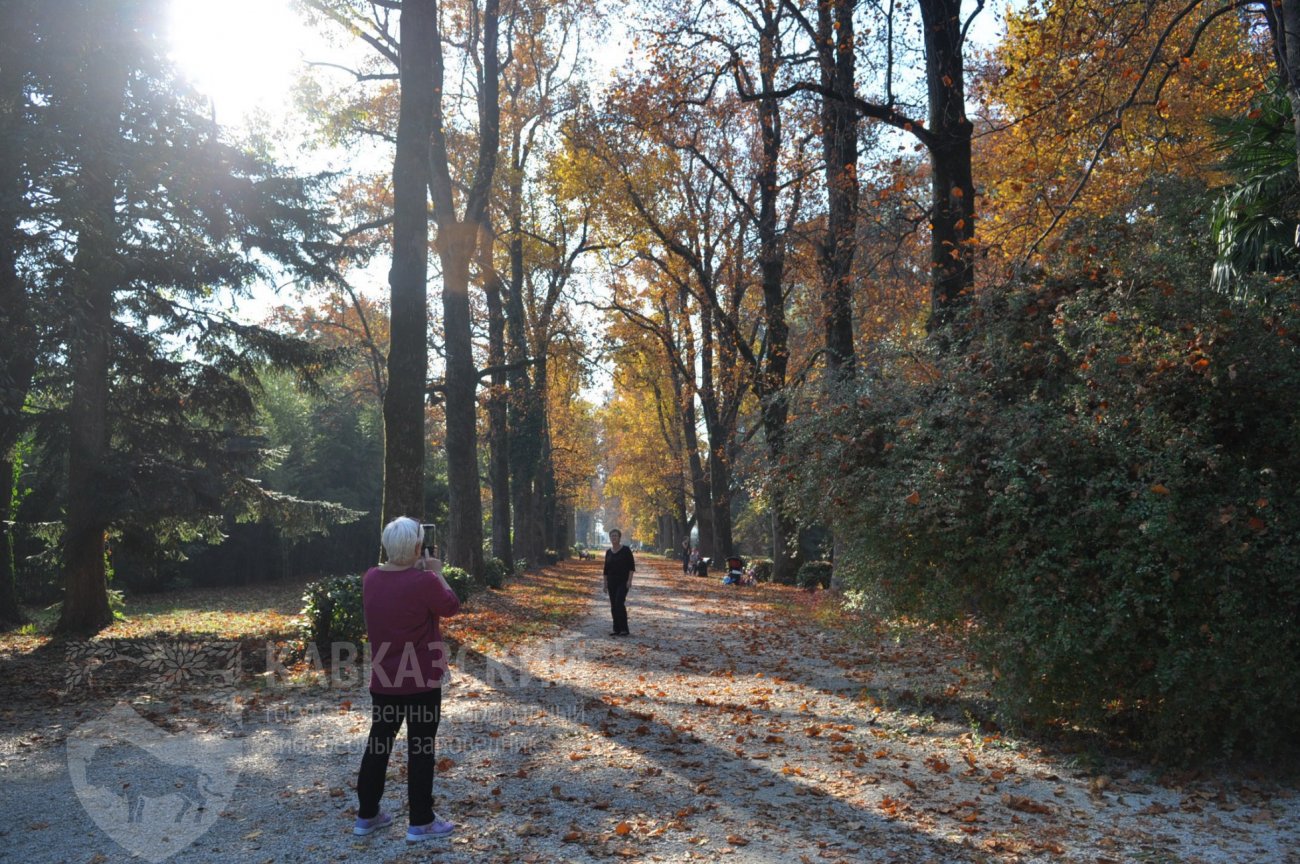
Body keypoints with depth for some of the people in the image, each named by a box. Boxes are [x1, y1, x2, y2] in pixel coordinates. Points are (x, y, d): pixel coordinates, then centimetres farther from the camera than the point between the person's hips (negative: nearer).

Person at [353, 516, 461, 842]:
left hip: (383, 678, 6)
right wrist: (436, 573, 4)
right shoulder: (424, 581, -21)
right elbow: (451, 607, -5)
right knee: (421, 748, 5)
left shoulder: (371, 578, -2)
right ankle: (421, 822, 13)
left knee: (378, 742, 17)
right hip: (422, 680, -6)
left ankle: (367, 815, 28)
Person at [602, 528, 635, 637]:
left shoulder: (626, 550, -6)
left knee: (619, 603, -18)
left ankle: (624, 629, -14)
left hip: (623, 581, -6)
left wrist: (629, 580, -16)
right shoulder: (608, 552, 9)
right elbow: (606, 569, 13)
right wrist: (605, 583, 9)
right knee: (613, 606, 5)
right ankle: (617, 629, 11)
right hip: (612, 582, 6)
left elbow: (632, 566, -8)